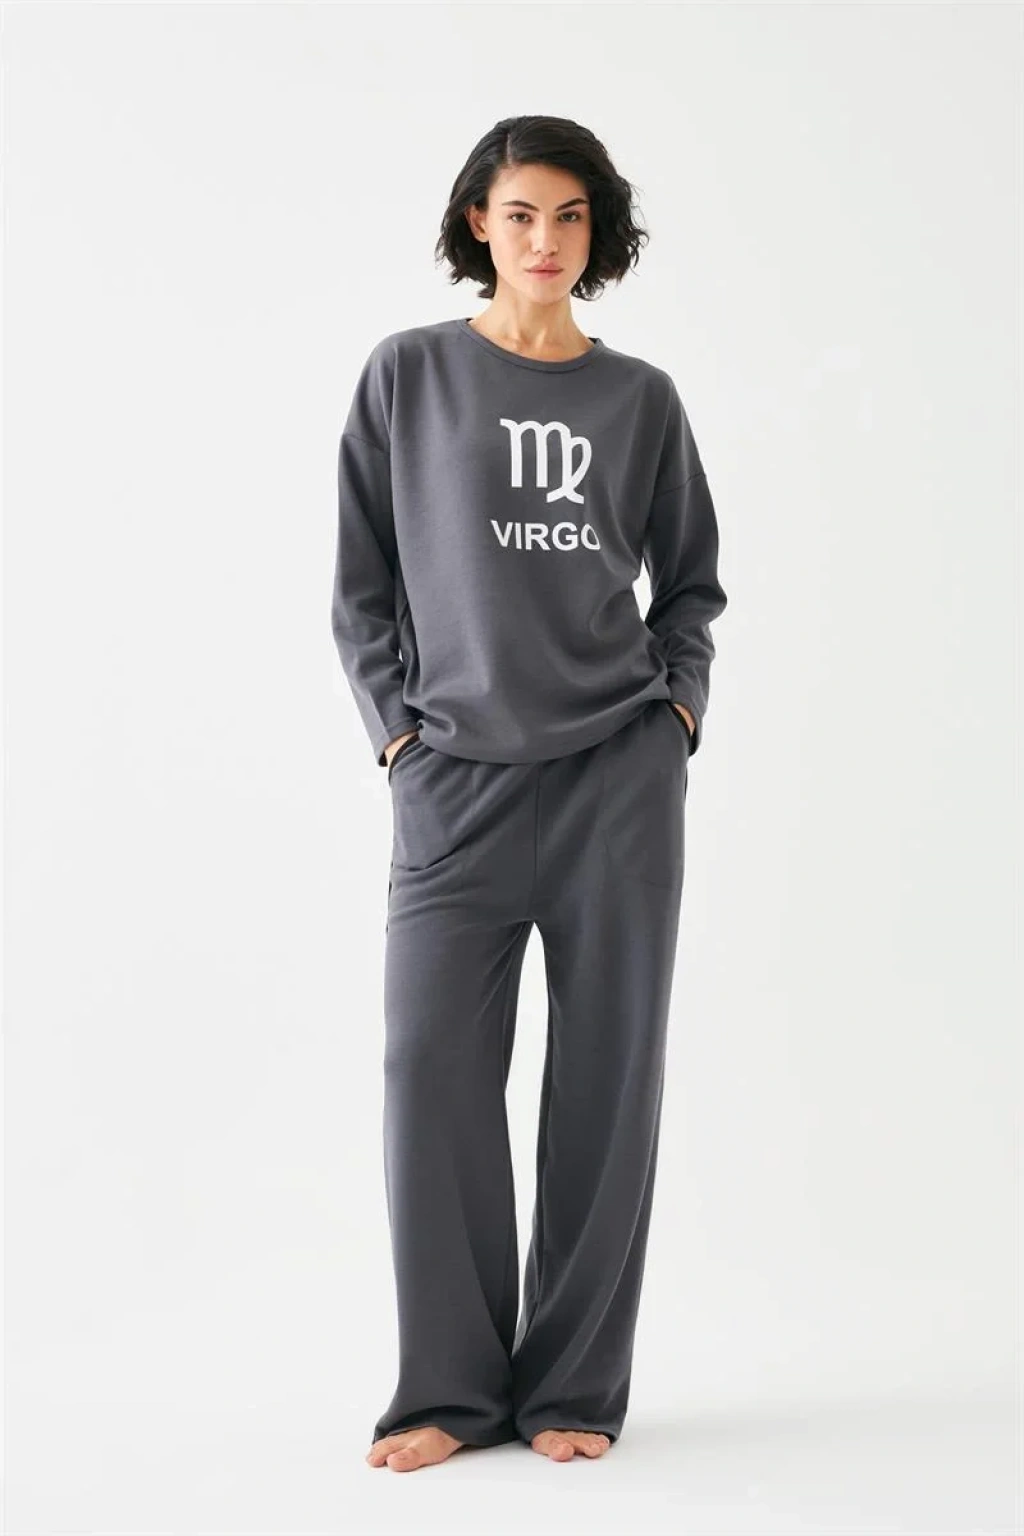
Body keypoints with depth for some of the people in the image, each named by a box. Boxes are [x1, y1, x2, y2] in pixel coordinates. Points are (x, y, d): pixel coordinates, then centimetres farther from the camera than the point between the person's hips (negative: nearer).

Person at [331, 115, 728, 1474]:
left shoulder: (640, 398, 9)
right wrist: (398, 729, -2)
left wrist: (681, 703, 4)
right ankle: (449, 1387, 6)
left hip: (622, 774, 1)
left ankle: (576, 1384, 12)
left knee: (607, 1078, 2)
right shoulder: (408, 376, 5)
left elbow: (691, 580, 18)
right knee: (435, 1068, -6)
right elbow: (360, 584, 7)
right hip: (458, 780, -1)